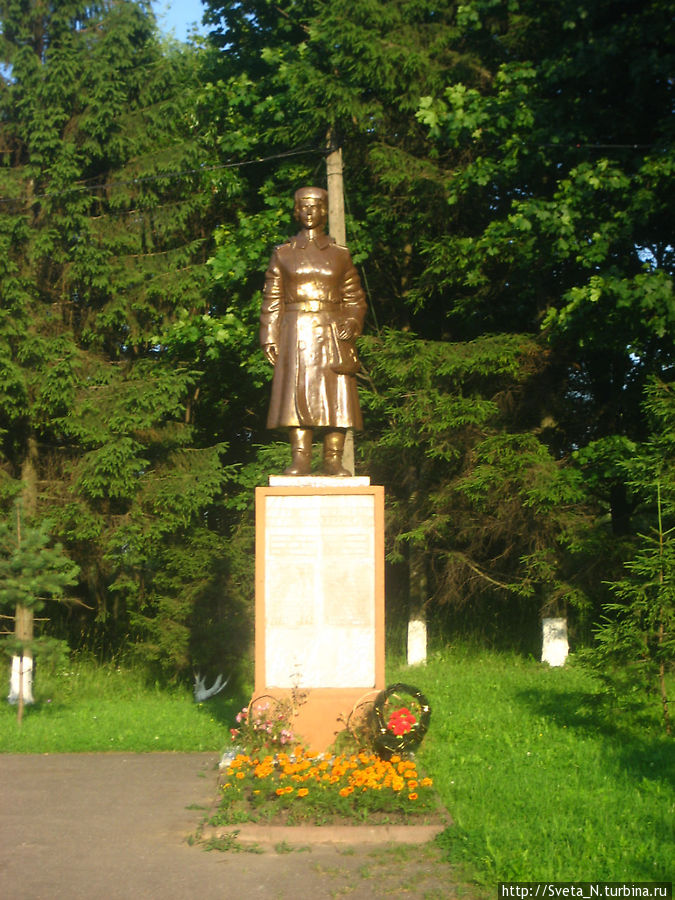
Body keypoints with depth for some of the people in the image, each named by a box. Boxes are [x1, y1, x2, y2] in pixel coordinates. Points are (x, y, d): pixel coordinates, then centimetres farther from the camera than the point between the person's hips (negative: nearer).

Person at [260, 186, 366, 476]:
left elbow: (355, 299, 13)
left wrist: (352, 322, -7)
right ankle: (300, 459, -8)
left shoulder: (340, 255, 13)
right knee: (296, 395, -9)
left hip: (332, 333, 1)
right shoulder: (283, 254, 12)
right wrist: (270, 339, -1)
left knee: (336, 396, -5)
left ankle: (333, 459, -3)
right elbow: (272, 301, 9)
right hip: (296, 334, 0)